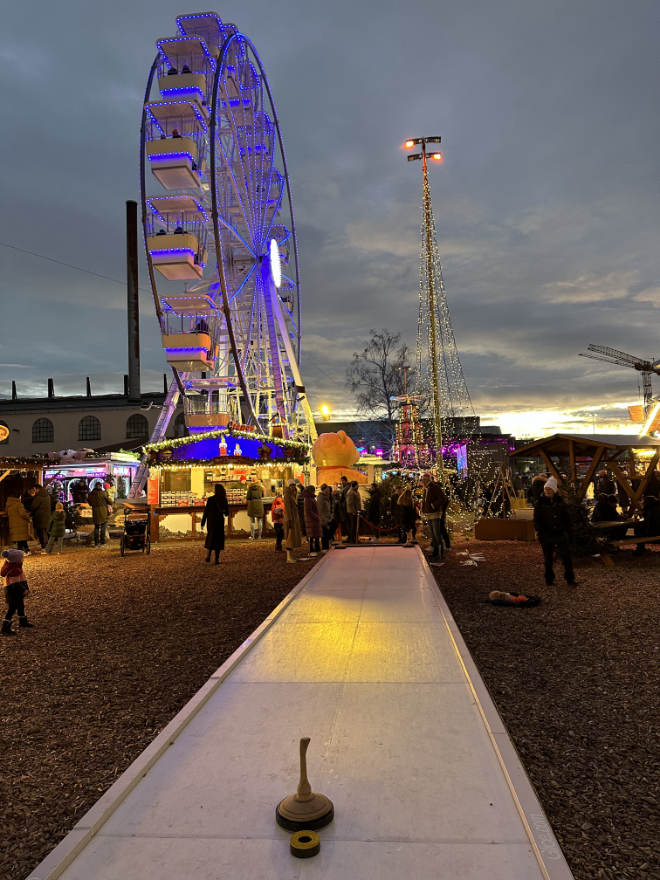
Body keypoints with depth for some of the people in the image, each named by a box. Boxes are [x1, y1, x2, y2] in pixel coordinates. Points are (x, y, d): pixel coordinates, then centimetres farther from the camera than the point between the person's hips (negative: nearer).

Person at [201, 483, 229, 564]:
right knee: (219, 539, 7)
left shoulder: (210, 499, -11)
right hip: (220, 521, 1)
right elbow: (227, 513, 2)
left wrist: (203, 523, -1)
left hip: (211, 521, -1)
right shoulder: (224, 500, -4)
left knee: (210, 537, 16)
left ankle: (208, 556, 12)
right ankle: (217, 559, 6)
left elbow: (206, 511, -9)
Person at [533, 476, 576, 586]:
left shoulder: (560, 501, 4)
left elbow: (566, 518, 13)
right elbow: (536, 520, -2)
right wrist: (540, 532, -12)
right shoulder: (540, 503, -3)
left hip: (560, 534, 2)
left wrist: (568, 532, 10)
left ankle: (570, 579, 7)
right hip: (546, 536, -2)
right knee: (548, 559, 8)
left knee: (566, 557, -2)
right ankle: (549, 580, 21)